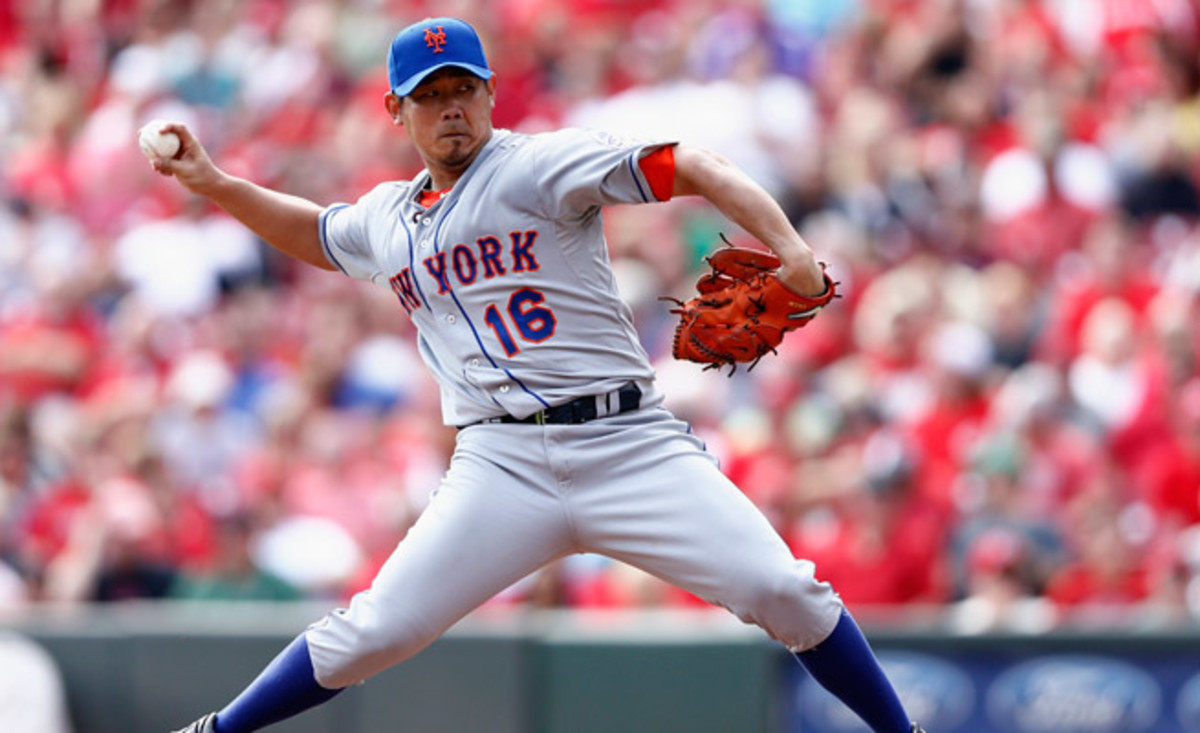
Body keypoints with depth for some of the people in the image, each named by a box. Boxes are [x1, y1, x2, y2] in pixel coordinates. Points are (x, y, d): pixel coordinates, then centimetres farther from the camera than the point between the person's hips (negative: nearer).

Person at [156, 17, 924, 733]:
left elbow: (693, 169, -12)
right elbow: (314, 232, 39)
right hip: (504, 464, 3)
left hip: (628, 442, -3)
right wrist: (215, 184, 25)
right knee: (375, 632, -7)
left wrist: (789, 247, -26)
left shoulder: (539, 166, -3)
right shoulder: (386, 219, 15)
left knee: (784, 592, -16)